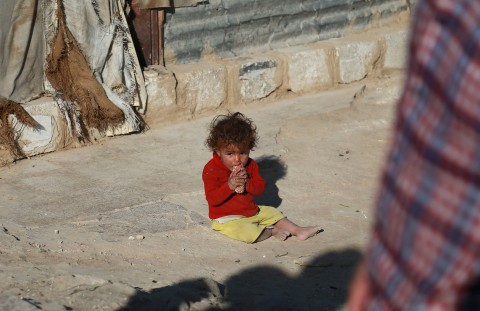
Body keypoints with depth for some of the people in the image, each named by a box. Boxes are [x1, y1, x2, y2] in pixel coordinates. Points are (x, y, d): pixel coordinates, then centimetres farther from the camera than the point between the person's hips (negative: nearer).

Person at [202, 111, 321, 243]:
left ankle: (298, 231, 21)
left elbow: (260, 188, -1)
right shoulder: (211, 170, -17)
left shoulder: (250, 165, 3)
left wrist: (246, 184, -22)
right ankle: (272, 231, -7)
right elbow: (212, 199, -23)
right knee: (248, 233, -31)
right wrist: (229, 186, -35)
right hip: (227, 219, -8)